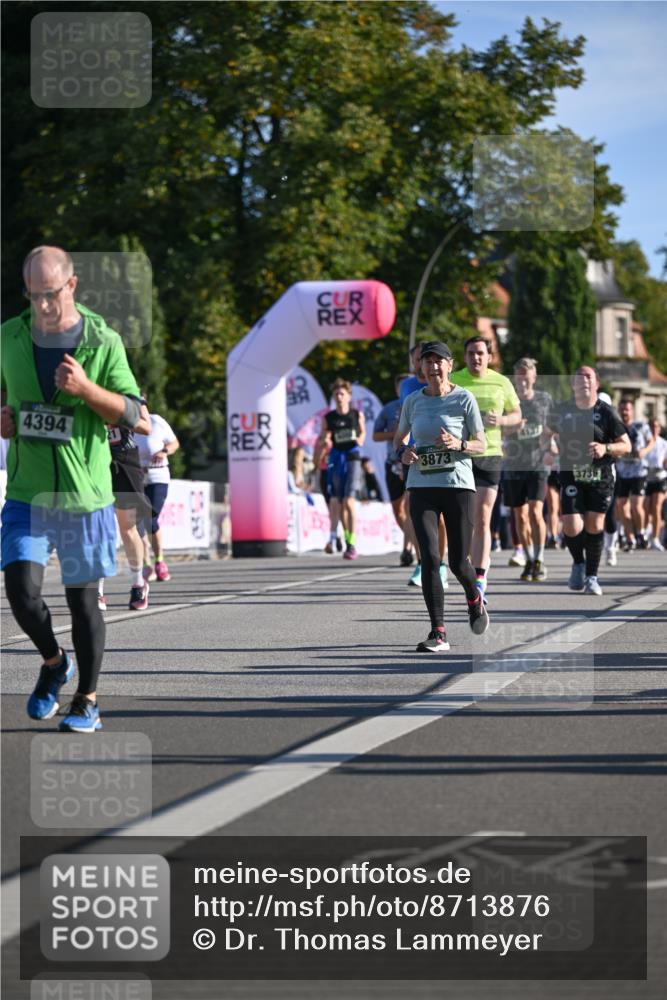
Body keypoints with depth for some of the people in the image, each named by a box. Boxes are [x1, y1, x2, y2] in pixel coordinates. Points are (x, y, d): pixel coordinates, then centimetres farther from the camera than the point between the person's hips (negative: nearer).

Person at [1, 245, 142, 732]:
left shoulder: (103, 341, -5)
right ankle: (53, 663, 20)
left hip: (84, 491, -2)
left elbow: (132, 413, -4)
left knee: (83, 597, 6)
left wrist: (86, 388, -20)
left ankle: (88, 700, 20)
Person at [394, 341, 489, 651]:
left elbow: (481, 444, 1)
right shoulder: (413, 401, 7)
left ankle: (475, 600, 38)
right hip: (421, 487, 2)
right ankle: (438, 634, -9)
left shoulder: (464, 399, -2)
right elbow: (399, 437, 21)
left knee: (458, 562, 2)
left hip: (458, 485, -2)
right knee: (429, 558, -11)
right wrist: (403, 453, -1)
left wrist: (459, 444, -19)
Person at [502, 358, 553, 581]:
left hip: (537, 465, -1)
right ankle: (529, 561, 21)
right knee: (520, 517, 7)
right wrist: (511, 428, -24)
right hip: (513, 467, 1)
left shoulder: (545, 399, 2)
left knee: (535, 512, -15)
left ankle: (539, 561, -7)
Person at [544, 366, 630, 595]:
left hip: (601, 476, -1)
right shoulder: (561, 410, 3)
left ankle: (591, 576, 15)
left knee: (594, 525, -2)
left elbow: (626, 445, 1)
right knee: (571, 527, -11)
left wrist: (606, 448, -17)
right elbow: (547, 434, 22)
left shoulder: (606, 412, -2)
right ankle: (578, 563, 20)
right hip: (571, 475, 1)